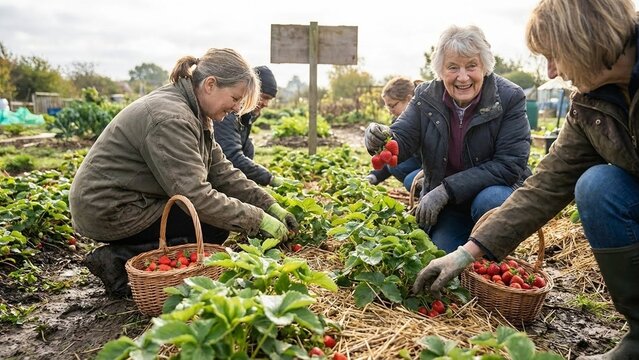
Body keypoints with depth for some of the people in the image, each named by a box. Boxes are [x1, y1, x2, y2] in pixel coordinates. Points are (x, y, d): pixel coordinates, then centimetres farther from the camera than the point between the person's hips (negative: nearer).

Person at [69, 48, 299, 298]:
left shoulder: (194, 113, 5)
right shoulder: (170, 118, -26)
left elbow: (222, 172, 4)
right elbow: (197, 196, -29)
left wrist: (269, 205, -4)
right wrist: (259, 220, -24)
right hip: (109, 212, -10)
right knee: (215, 226, -13)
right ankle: (120, 260, -9)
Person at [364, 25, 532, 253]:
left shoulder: (510, 98, -16)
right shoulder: (425, 97, -5)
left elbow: (510, 164, -21)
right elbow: (402, 141, -11)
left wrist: (447, 189, -28)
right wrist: (380, 139, -37)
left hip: (496, 190, -2)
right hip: (446, 209, 2)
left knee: (489, 201, -34)